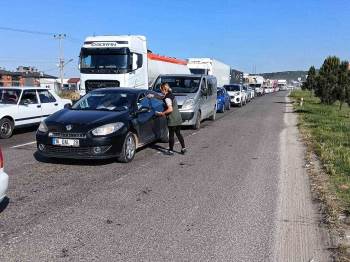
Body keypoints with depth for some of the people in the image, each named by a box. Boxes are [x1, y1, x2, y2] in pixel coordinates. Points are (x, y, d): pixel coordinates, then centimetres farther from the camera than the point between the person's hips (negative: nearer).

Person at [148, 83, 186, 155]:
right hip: (178, 118, 9)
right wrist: (153, 96, 25)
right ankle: (183, 148, 19)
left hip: (172, 120, -9)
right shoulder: (171, 95, 11)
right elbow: (161, 97, 28)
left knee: (171, 135, 3)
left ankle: (171, 150, 12)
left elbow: (170, 109, -26)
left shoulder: (167, 98, -17)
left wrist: (161, 113, -16)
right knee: (178, 133, 16)